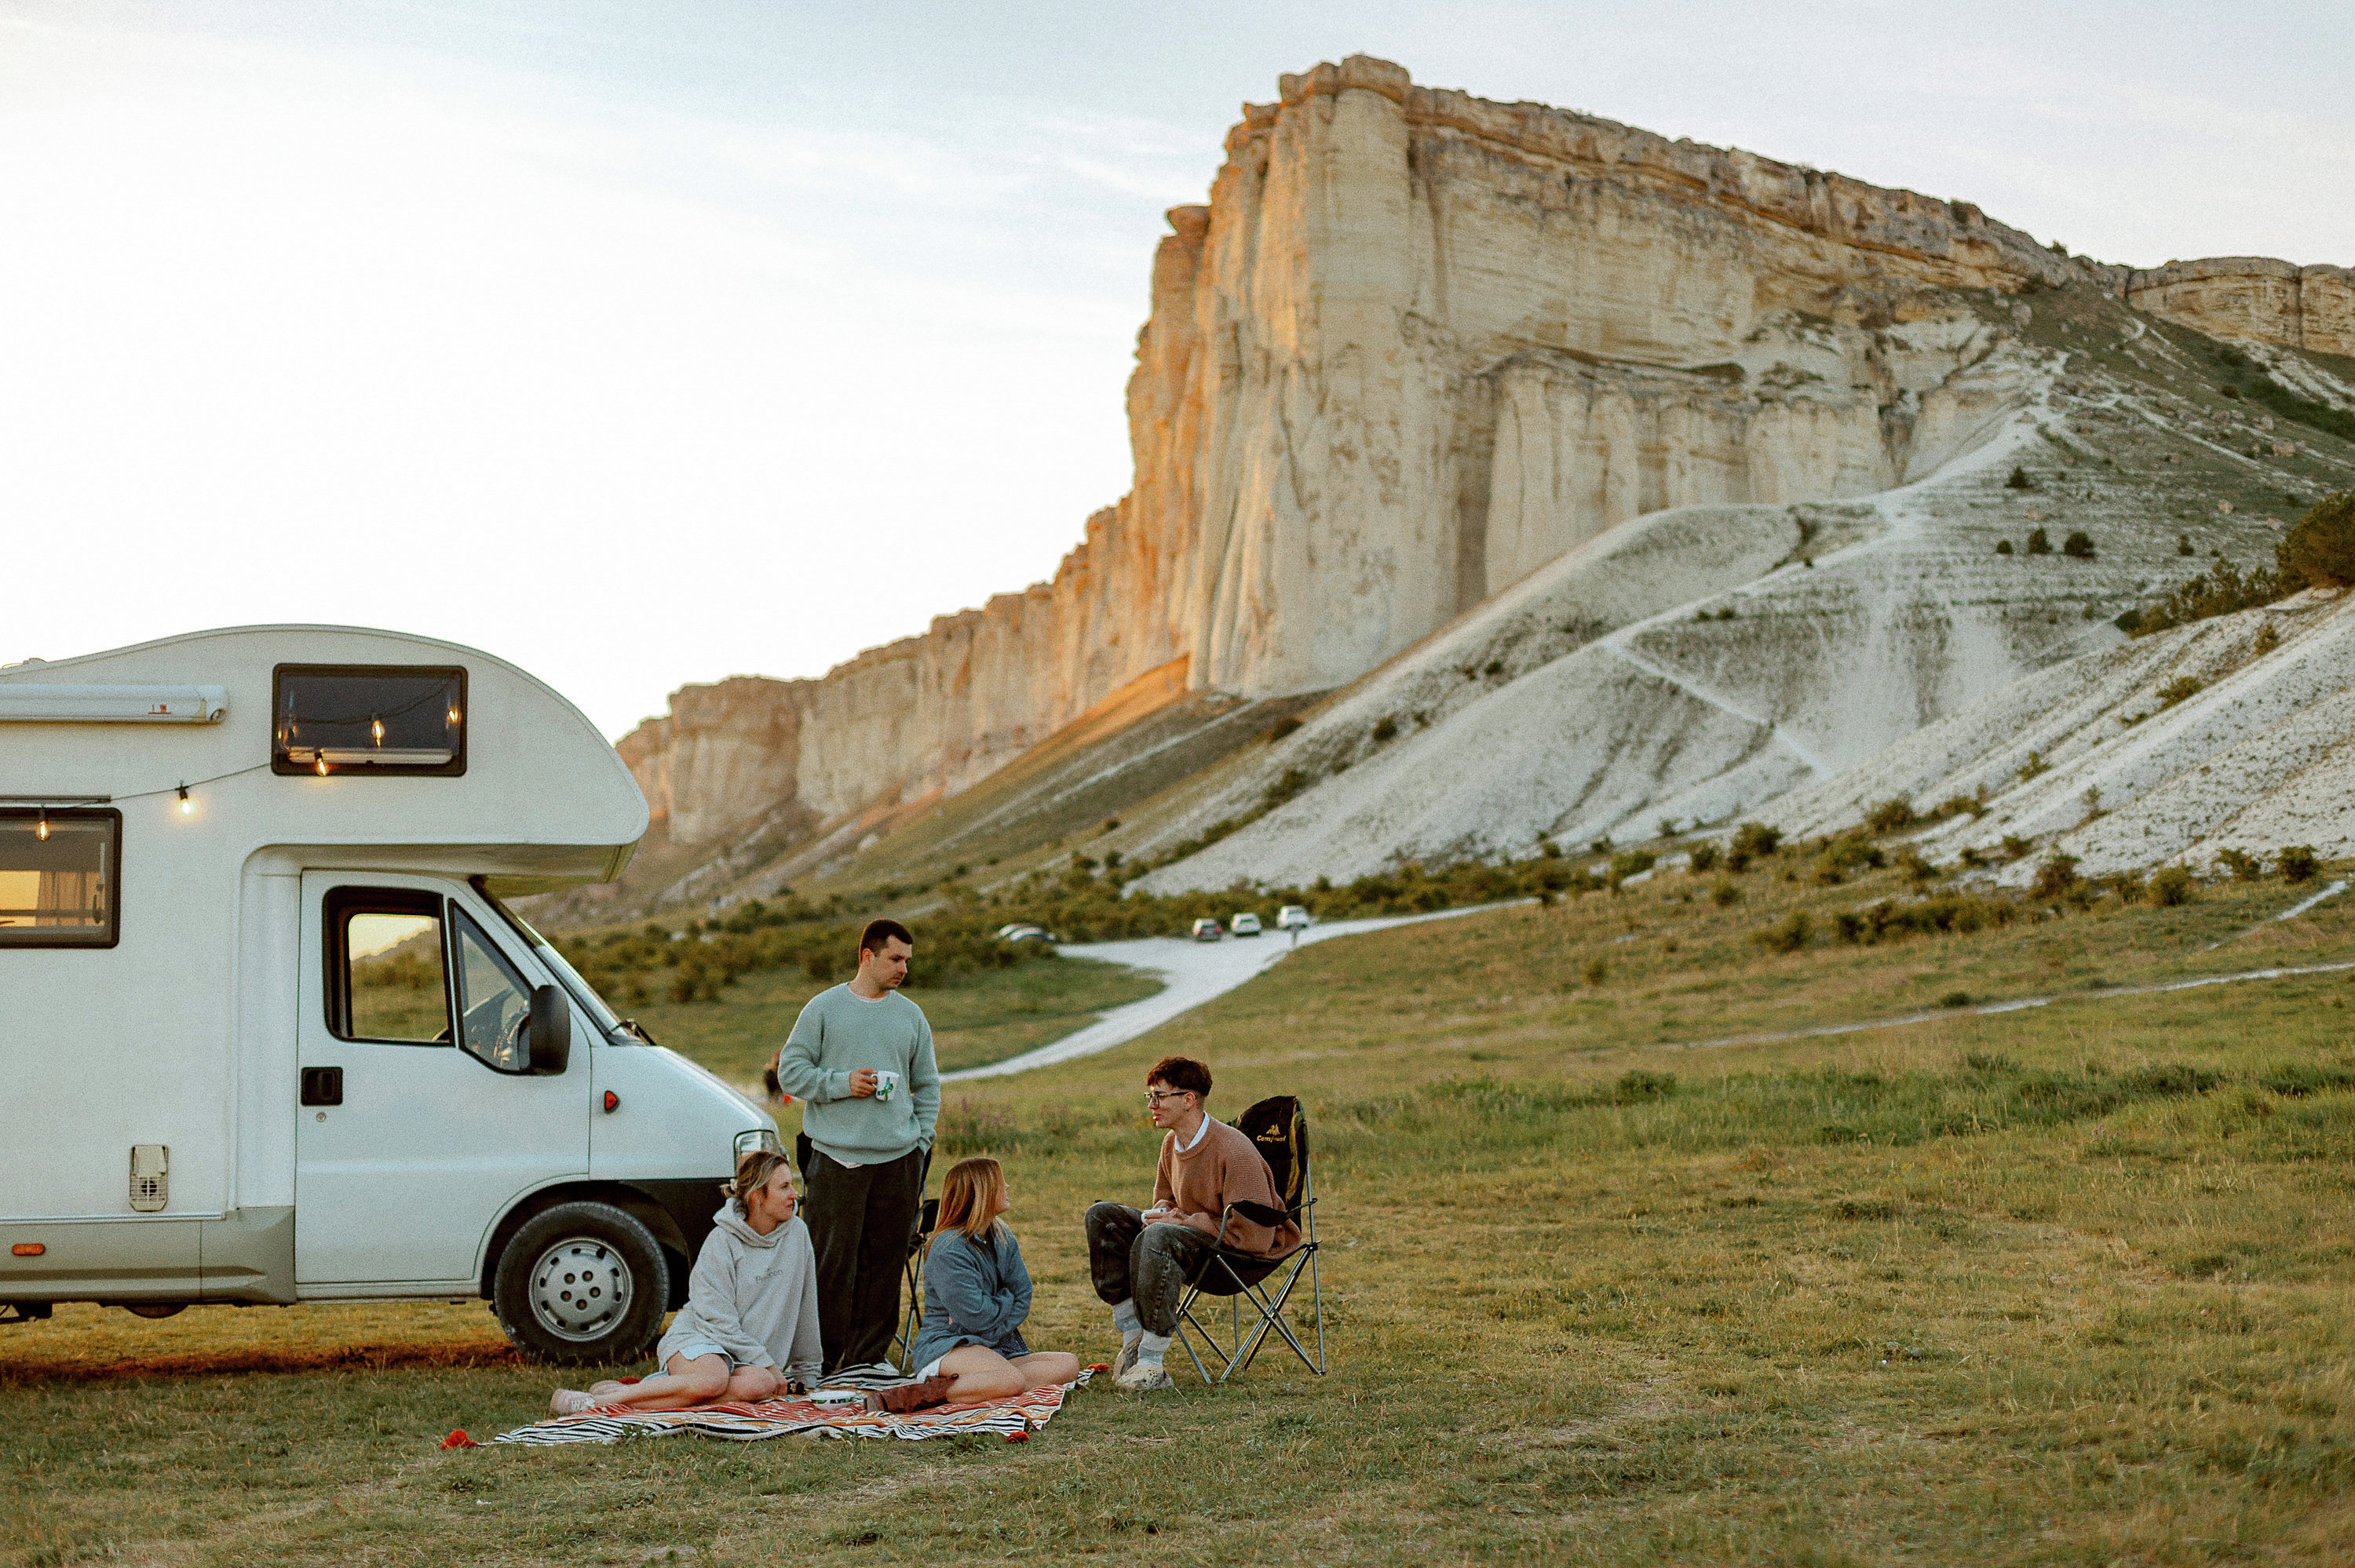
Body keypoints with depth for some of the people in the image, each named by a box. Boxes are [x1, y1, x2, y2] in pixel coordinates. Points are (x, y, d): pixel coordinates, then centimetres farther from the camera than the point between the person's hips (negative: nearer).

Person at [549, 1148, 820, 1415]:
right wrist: (767, 1363, -15)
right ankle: (598, 1401, -31)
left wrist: (806, 1372, 17)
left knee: (761, 1385, -35)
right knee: (713, 1380, -41)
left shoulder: (797, 1234, 6)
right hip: (697, 1339, -5)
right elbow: (720, 1323, -13)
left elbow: (804, 1309, 14)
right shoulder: (721, 1242, -9)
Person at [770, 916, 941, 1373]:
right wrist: (842, 1083, -12)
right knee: (832, 1263, -6)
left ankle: (869, 1357, 12)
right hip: (837, 1159, -3)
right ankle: (822, 1359, 0)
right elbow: (791, 1071, 1)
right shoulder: (824, 1008, 3)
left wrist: (920, 1140, 8)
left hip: (899, 1161, 4)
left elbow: (928, 1086, 19)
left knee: (885, 1262, 4)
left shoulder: (911, 1015, 13)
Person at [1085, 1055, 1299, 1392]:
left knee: (1155, 1238, -36)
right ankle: (1131, 1336, -8)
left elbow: (1254, 1234, -24)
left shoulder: (1234, 1150, -22)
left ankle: (1152, 1362, -31)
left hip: (1243, 1252, -9)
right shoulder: (1172, 1142, 5)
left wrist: (1186, 1221, -20)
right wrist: (1160, 1214, -3)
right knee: (1102, 1216, -3)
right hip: (1195, 1238, 9)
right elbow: (1165, 1200, 23)